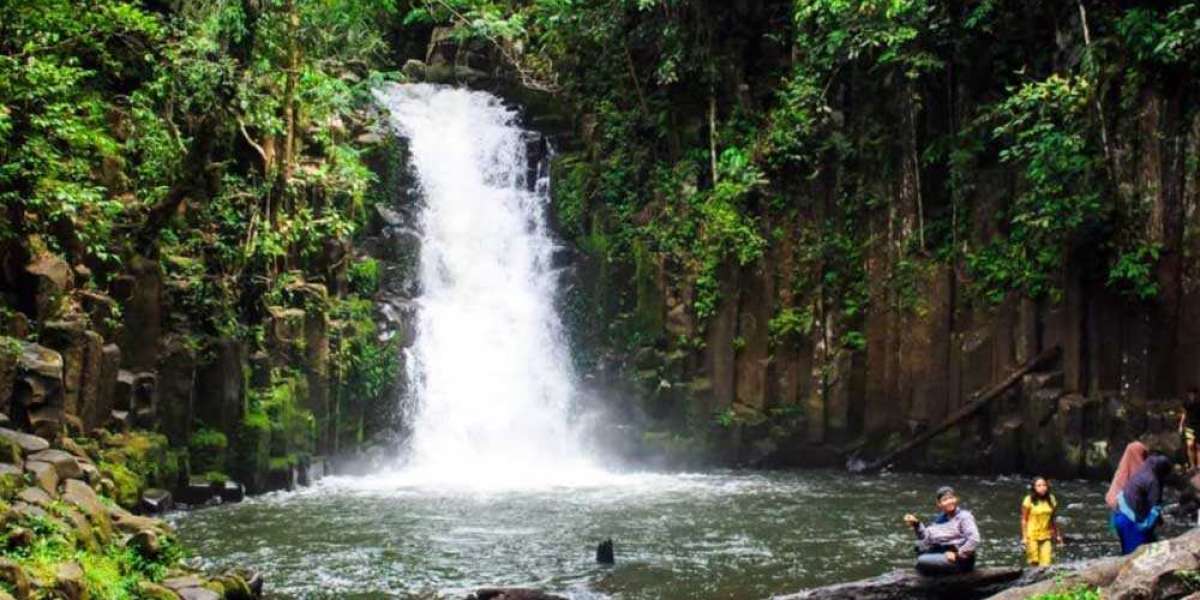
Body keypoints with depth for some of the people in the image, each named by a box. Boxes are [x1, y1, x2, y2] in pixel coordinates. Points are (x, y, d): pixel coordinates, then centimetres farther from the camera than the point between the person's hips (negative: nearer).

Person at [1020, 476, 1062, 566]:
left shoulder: (1051, 500, 1)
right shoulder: (1029, 501, -9)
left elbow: (1053, 519, 10)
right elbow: (1024, 520, -6)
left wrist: (1057, 535, 10)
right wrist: (1024, 537, -9)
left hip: (1046, 536, 3)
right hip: (1032, 535, -3)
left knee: (1046, 562, -7)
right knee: (1034, 562, 1)